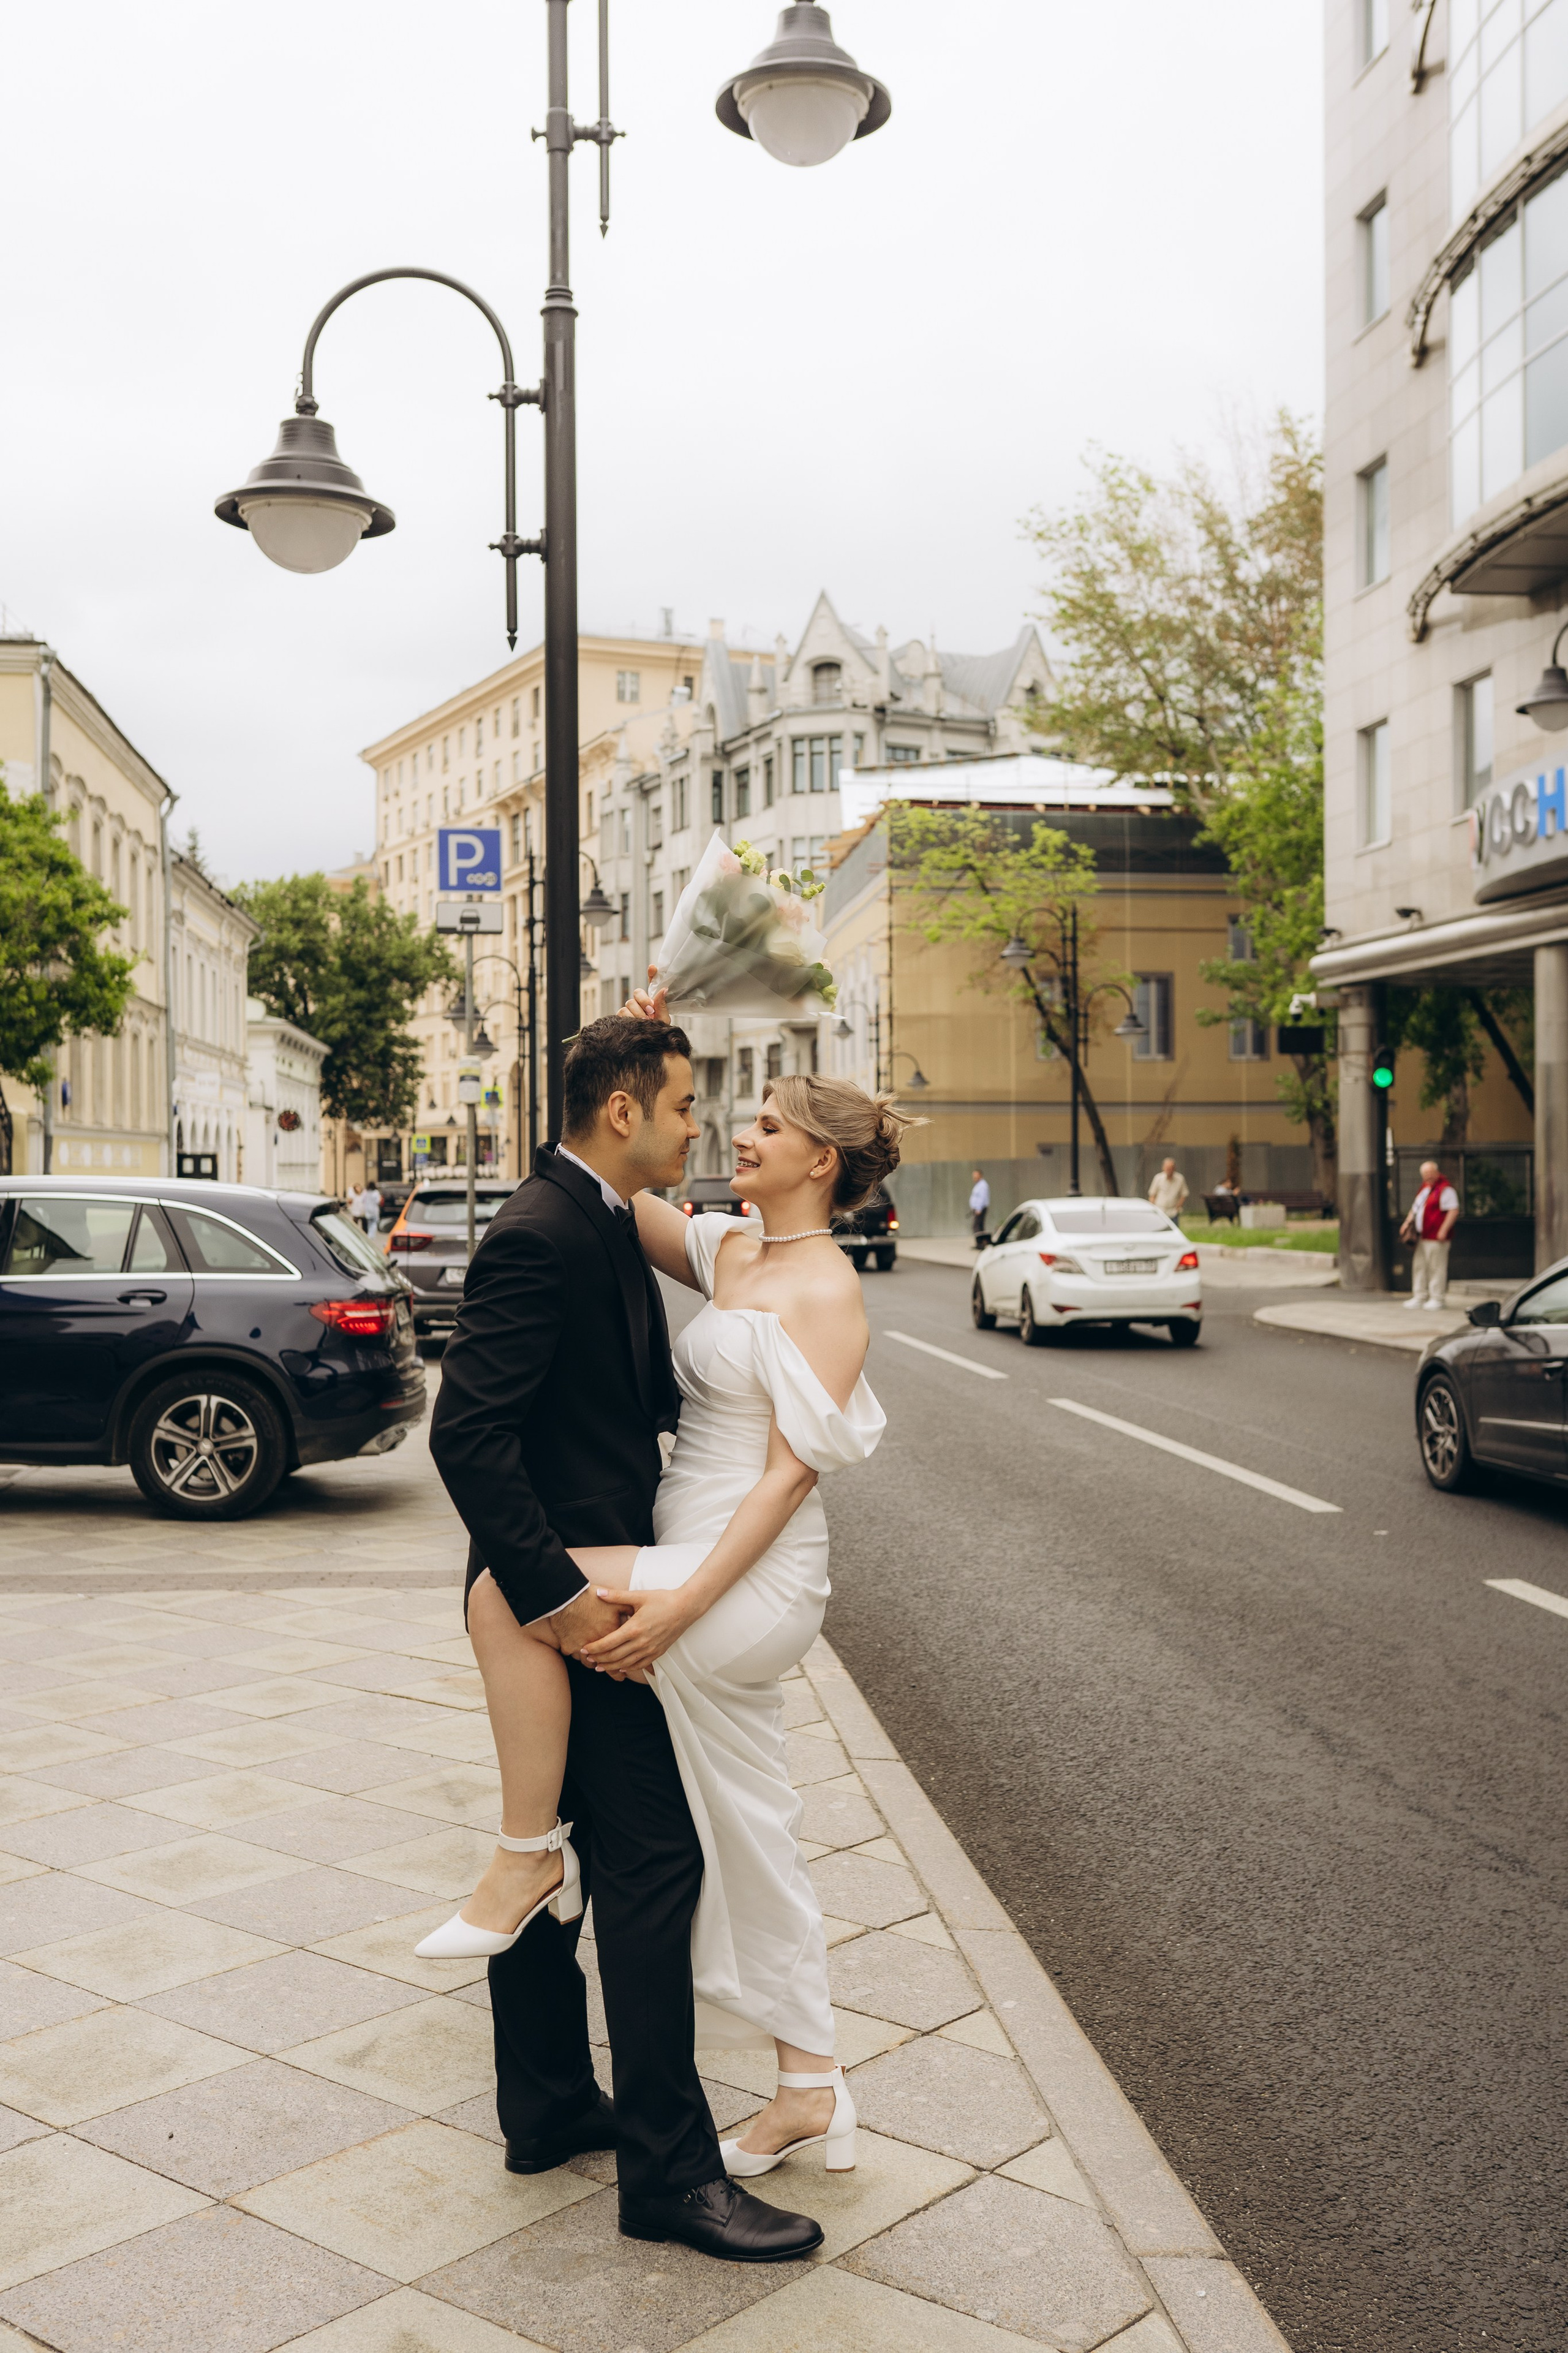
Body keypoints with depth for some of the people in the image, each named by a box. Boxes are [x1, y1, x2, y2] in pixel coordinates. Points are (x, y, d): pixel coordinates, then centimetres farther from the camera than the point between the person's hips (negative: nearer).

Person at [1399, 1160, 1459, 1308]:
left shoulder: (1445, 1189, -10)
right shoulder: (1425, 1188, 19)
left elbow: (1454, 1211, -17)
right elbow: (1416, 1208, 31)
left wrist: (1444, 1230, -22)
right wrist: (1408, 1222, 18)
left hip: (1436, 1237, -9)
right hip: (1422, 1237, 9)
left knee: (1436, 1268, -4)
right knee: (1420, 1267, 11)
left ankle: (1437, 1298, 1)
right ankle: (1420, 1297, 17)